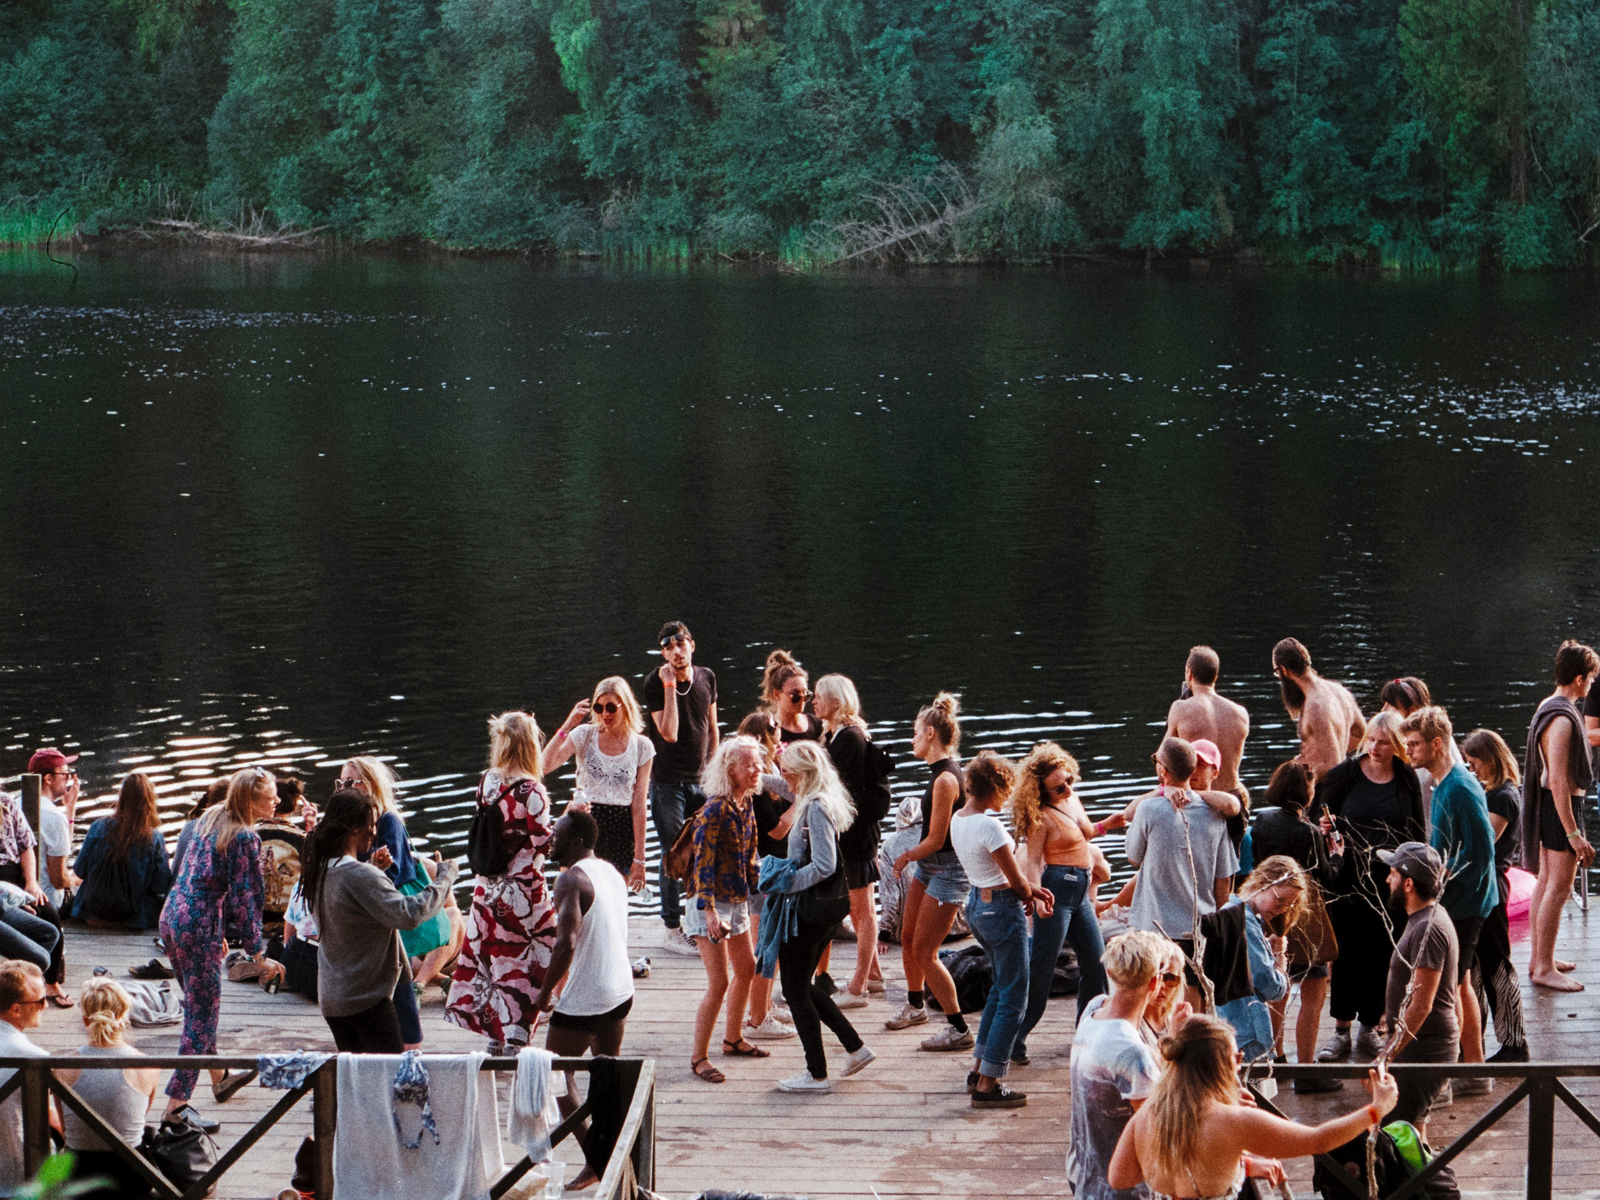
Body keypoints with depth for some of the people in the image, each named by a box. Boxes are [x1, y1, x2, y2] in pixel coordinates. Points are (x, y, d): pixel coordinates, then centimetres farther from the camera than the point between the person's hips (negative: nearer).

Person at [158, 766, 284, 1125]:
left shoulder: (211, 818, 10)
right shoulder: (245, 839, -16)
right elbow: (243, 899, -15)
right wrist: (259, 955, -9)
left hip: (172, 917, 9)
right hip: (199, 929, -9)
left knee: (198, 1004, 23)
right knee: (202, 1014, -1)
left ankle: (219, 1078, 41)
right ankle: (177, 1103, -2)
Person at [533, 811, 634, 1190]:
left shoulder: (572, 879, -18)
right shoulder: (612, 871, 9)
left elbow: (567, 944, -28)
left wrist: (545, 992, -16)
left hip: (584, 999, -8)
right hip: (621, 989, 9)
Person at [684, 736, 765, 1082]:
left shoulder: (746, 806, 4)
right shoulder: (715, 810, -20)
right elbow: (703, 863, -22)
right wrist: (710, 911, -27)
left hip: (737, 900, 9)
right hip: (710, 902, -9)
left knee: (746, 969, 19)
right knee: (718, 982, -9)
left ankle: (734, 1039, 37)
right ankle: (699, 1057, 1)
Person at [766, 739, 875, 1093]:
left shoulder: (816, 808, -19)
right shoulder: (814, 803, 10)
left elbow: (823, 865, -25)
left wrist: (786, 884, -20)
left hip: (813, 907, -10)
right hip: (828, 904, 10)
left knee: (795, 988, 1)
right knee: (803, 984, 19)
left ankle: (817, 1075, 7)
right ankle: (855, 1047, 21)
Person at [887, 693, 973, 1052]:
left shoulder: (945, 780, -25)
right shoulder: (941, 771, 6)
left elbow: (936, 840, -22)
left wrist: (907, 856, -5)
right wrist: (911, 858, 16)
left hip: (947, 871, -10)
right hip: (927, 866, 10)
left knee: (924, 951, -5)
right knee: (908, 939, 20)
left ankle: (959, 1029, 3)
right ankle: (915, 1006, 42)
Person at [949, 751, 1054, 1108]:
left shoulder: (958, 819, 5)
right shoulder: (988, 825, -23)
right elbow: (1016, 880, -15)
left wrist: (1032, 890, 10)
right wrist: (1030, 899, 6)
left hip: (976, 904, 10)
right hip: (1003, 909, -9)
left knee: (1000, 987, 24)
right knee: (1013, 998, 0)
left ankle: (980, 1069, 29)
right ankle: (987, 1086, 1)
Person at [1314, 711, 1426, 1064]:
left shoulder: (1407, 779, 3)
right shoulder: (1347, 773, 0)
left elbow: (1419, 831, 8)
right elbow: (1323, 809, 6)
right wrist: (1325, 825, -16)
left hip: (1392, 880, 1)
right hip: (1350, 876, -1)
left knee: (1382, 952, 5)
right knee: (1347, 951, 2)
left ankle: (1370, 1027, 18)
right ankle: (1341, 1030, 11)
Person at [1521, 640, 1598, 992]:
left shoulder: (1548, 706, 9)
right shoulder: (1562, 719, -23)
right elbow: (1558, 781, -26)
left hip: (1548, 803, 11)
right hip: (1563, 805, -10)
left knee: (1545, 881, 16)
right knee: (1559, 888, -7)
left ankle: (1538, 957, 25)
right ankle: (1544, 968, -4)